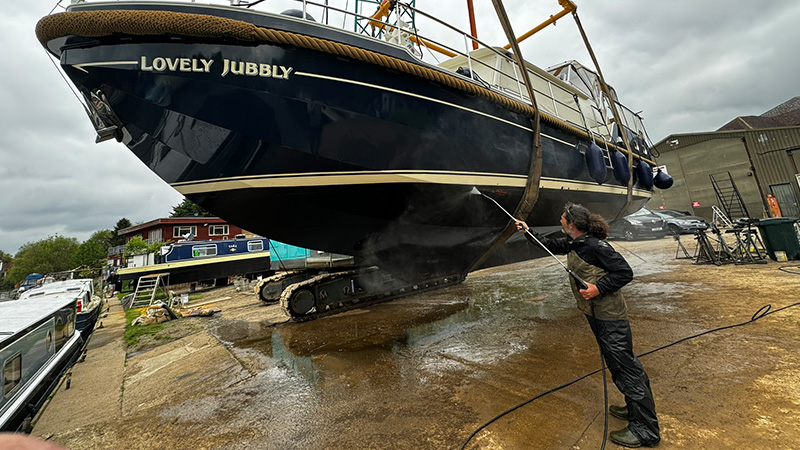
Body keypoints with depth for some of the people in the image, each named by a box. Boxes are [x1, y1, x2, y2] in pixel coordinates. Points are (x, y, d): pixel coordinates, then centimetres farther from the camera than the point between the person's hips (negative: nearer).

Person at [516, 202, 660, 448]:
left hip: (609, 317, -9)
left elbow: (625, 273, -19)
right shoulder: (572, 244, 4)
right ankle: (635, 409, 39)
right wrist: (527, 232, 18)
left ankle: (645, 430, 16)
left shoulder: (596, 246, -21)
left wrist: (598, 288, -26)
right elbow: (550, 245, 21)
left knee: (625, 367, 1)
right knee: (620, 364, 21)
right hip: (595, 315, 9)